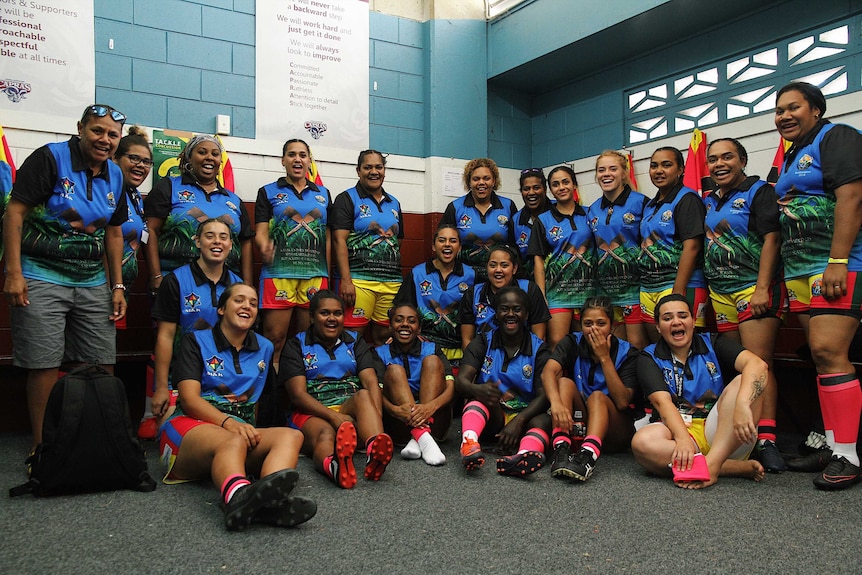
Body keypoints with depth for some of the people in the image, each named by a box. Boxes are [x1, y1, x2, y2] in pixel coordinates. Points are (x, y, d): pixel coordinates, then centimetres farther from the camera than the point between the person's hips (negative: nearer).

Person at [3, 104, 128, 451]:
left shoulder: (114, 176, 11)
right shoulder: (50, 158, -7)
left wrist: (117, 285, 12)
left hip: (93, 282, 6)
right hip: (41, 279, -5)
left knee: (103, 364, 5)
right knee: (44, 366, -3)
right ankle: (41, 446, 11)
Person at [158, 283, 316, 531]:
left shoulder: (264, 347, 23)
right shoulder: (196, 341, 10)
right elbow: (190, 399, -5)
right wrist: (228, 422, -21)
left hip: (242, 429, 4)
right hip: (190, 426, -4)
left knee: (291, 435, -28)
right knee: (235, 442, -40)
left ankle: (269, 500, -62)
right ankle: (239, 495, -75)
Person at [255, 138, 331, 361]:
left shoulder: (323, 194, 17)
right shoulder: (268, 192, 9)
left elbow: (328, 237, 15)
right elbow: (260, 233, 0)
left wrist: (328, 275, 7)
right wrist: (265, 248, -23)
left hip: (316, 275, 3)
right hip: (279, 274, -2)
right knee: (274, 338, -5)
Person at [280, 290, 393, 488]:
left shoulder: (355, 342, 20)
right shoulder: (296, 345, 11)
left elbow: (371, 382, 4)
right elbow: (298, 394, -3)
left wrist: (375, 415, -19)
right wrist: (334, 416, -21)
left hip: (351, 407, 3)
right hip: (312, 413, -2)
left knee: (364, 396, -33)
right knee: (326, 433, -38)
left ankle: (375, 450, -63)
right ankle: (332, 464, -75)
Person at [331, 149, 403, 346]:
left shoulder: (394, 204, 19)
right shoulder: (347, 199, 2)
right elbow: (339, 240, -8)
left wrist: (401, 281, 16)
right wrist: (346, 281, -17)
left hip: (392, 283, 5)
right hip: (359, 280, -5)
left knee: (383, 337, 8)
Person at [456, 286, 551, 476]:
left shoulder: (538, 349, 0)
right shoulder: (483, 342, 2)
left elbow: (544, 395, -11)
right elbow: (461, 380, -12)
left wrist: (518, 421, -29)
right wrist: (477, 390, -37)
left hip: (523, 417, 0)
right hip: (490, 417, 0)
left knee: (542, 421, -32)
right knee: (481, 396, -30)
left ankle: (523, 456, -63)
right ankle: (469, 441, -56)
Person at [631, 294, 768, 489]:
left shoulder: (713, 345, 7)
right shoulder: (649, 358, 6)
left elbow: (757, 364, -13)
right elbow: (662, 402, -11)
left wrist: (742, 405, -33)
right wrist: (683, 439, -30)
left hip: (723, 435, 1)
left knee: (747, 380, -21)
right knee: (642, 441, -33)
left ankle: (712, 464, -33)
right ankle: (737, 467, -28)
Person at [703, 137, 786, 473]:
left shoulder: (758, 192, -1)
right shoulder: (708, 203, 18)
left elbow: (771, 239, -10)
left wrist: (762, 288, -19)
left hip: (753, 289, -6)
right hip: (719, 294, 6)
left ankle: (767, 440, -14)